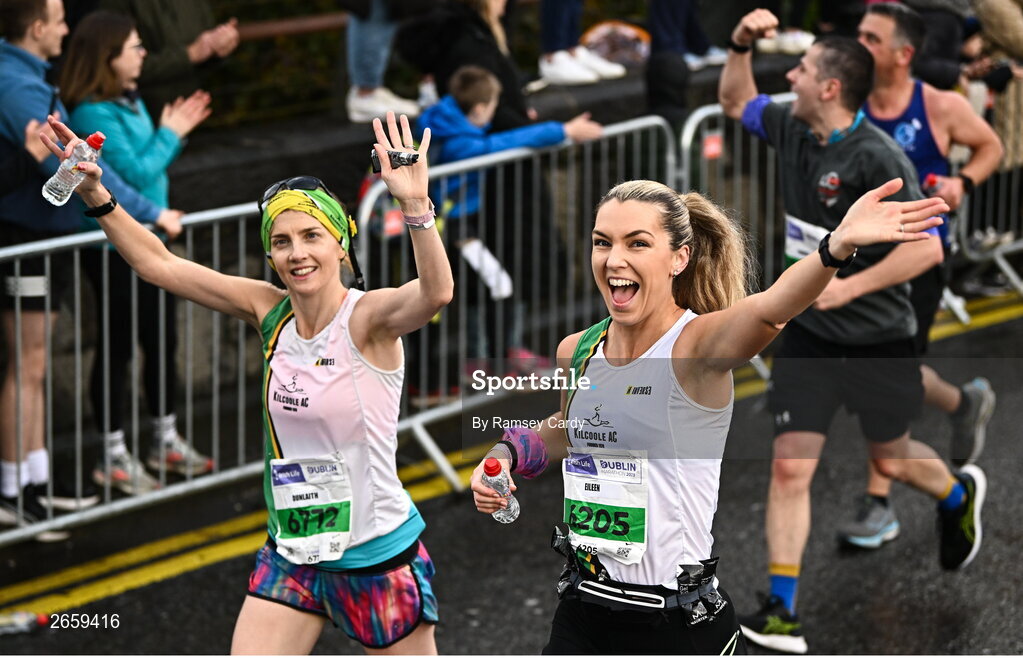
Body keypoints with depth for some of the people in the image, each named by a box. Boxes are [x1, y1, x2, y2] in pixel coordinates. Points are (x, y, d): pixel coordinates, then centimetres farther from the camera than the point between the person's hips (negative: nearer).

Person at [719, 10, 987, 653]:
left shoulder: (879, 158, -23)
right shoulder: (792, 129, -2)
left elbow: (927, 246, -25)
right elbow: (737, 99, 18)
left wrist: (850, 286, -28)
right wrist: (741, 45, -1)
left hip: (879, 342, -5)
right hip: (808, 337, 5)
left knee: (891, 460, 16)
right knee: (791, 465, -6)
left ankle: (960, 495, 52)